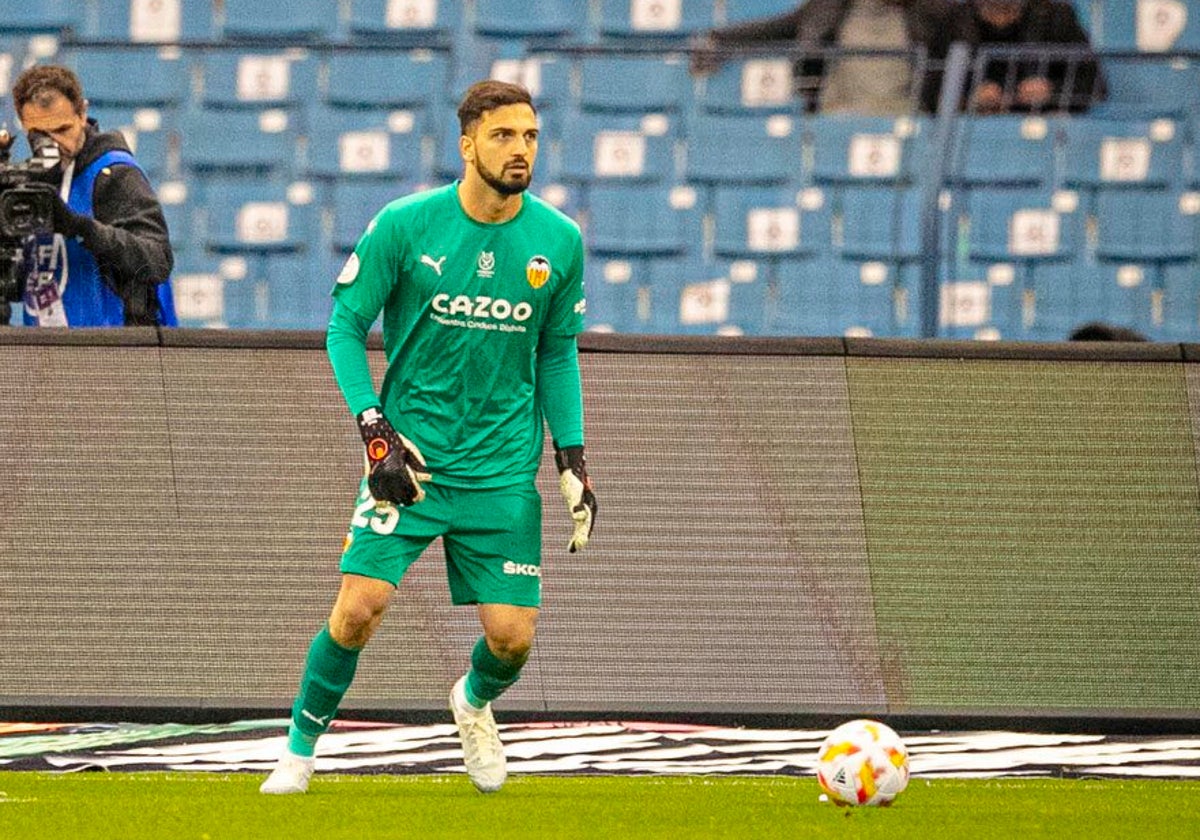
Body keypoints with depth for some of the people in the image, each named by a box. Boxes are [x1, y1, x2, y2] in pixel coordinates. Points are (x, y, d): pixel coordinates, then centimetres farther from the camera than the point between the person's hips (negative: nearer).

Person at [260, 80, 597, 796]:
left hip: (503, 469, 2)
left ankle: (475, 703, 35)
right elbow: (345, 327, -1)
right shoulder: (405, 225, -9)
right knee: (359, 608, -16)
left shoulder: (560, 240, 0)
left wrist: (573, 457, 6)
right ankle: (301, 750, 6)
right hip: (408, 457, -2)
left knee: (512, 638, -2)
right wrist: (376, 429, -12)